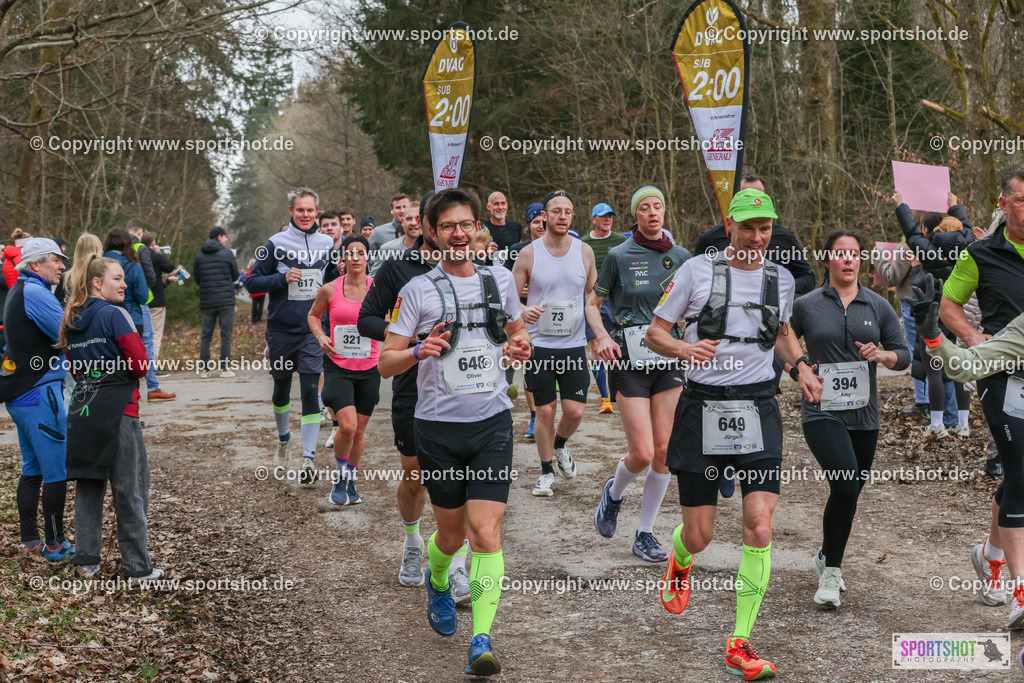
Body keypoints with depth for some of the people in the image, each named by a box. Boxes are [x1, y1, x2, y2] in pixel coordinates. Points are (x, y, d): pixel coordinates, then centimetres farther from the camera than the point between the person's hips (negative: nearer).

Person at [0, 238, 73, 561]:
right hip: (39, 392, -10)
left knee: (32, 468, 15)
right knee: (57, 471, -4)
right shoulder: (35, 293, -15)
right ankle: (55, 545, 1)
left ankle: (29, 539, 20)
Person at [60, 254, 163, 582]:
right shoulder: (115, 315, -10)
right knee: (129, 490, 0)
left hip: (81, 408, 7)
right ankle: (138, 567, 5)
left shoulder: (71, 321, 12)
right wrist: (121, 370, 7)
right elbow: (141, 365, -12)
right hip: (117, 408, -7)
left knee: (88, 487, 13)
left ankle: (86, 561, 17)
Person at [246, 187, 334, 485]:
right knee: (281, 388, 16)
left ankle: (308, 458, -11)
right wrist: (282, 278, -16)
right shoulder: (276, 243, -2)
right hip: (281, 330, 0)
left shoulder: (327, 243, 6)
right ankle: (284, 440, 40)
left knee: (310, 391, -10)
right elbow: (252, 283, -2)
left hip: (313, 330, 0)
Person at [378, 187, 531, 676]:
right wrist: (418, 351, -23)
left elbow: (518, 330, 24)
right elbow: (386, 364, -2)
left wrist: (518, 346, 0)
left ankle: (481, 643, -8)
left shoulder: (500, 280, 7)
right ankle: (438, 585, 46)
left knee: (485, 530, -11)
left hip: (492, 423, 1)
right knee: (452, 532, 11)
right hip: (438, 426, -1)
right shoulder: (419, 289, -2)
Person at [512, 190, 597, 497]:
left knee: (575, 411, -4)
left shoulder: (584, 251, 3)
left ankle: (560, 443, 29)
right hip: (538, 345, -1)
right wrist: (524, 312, -19)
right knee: (545, 411, 1)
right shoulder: (528, 254, -3)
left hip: (574, 345, 2)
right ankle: (546, 471, 19)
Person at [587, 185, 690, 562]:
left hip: (669, 358, 4)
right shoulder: (619, 256, -3)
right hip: (629, 360, -4)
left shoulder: (680, 256, 7)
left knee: (664, 451, 0)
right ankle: (614, 492, 26)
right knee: (643, 453, -9)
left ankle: (645, 534, 13)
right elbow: (592, 303, 4)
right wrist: (601, 336, -13)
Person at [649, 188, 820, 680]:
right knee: (699, 535, 3)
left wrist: (801, 366, 10)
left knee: (759, 531, -10)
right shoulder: (697, 270, -2)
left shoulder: (781, 279, 9)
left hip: (757, 408, 2)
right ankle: (679, 564, 43)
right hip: (703, 405, -2)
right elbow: (655, 333, 2)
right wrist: (684, 347, -19)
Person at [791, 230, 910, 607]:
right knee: (845, 484, -23)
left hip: (864, 415, 4)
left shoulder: (879, 307, 7)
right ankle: (831, 572, -11)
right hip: (822, 411, -4)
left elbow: (903, 355, 10)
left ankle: (826, 558, 38)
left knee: (850, 492, 12)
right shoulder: (805, 306, 0)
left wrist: (882, 355, -10)